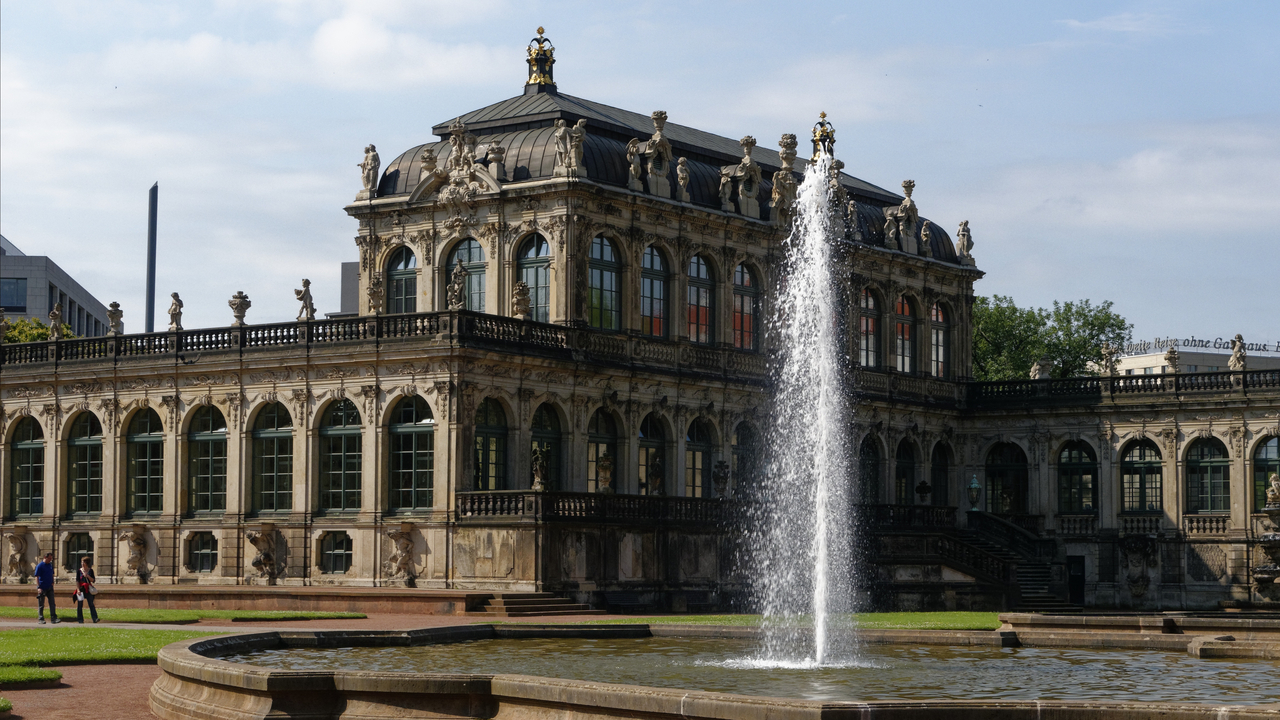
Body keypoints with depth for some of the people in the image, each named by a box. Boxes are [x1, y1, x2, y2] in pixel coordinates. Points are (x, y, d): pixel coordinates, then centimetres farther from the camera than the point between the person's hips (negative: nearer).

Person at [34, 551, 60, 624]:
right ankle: (41, 619, 10)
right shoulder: (40, 566, -10)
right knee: (41, 605, 3)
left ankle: (54, 618, 0)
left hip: (49, 588, 6)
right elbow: (37, 577, -13)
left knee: (52, 604, 0)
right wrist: (38, 587, -19)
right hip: (42, 588, -6)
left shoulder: (50, 565, 10)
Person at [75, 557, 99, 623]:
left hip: (88, 589, 0)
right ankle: (80, 620, 8)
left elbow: (93, 580, 3)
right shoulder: (79, 571, 4)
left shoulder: (90, 570, 6)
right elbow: (77, 581, 1)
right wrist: (78, 589, -9)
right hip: (81, 589, 0)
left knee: (91, 604, -6)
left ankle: (95, 618, -10)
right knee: (80, 604, 1)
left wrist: (87, 576, -12)